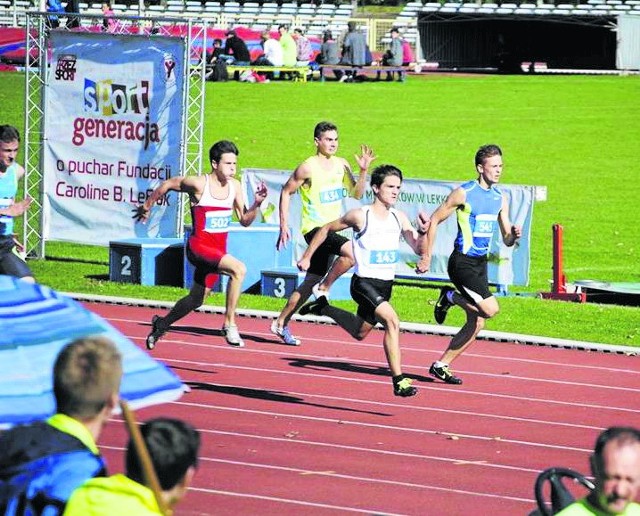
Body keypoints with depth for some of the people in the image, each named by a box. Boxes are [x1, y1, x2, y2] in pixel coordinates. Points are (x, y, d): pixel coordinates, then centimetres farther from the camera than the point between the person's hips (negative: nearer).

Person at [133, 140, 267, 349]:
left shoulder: (234, 186, 3)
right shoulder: (199, 184, -14)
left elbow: (245, 220, 8)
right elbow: (167, 184, 0)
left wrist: (256, 204, -11)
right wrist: (147, 206, 11)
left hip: (218, 250, 7)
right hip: (199, 246, -7)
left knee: (196, 299, 19)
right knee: (238, 269, -31)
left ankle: (162, 324, 45)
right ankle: (230, 323, -23)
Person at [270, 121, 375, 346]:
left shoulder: (341, 165, 8)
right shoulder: (308, 168, -10)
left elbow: (357, 194, 9)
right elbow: (286, 192, -3)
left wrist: (363, 171, -7)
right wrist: (284, 226, -6)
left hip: (331, 228, 7)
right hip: (314, 227, -7)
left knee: (312, 281, 10)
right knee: (351, 253, -29)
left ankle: (281, 323, 19)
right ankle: (324, 288, -9)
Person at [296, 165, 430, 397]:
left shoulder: (399, 217, 4)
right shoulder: (360, 216, -11)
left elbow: (418, 249, 2)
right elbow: (326, 229, 1)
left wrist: (423, 232, -19)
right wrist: (306, 257, 4)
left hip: (386, 285, 7)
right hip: (364, 283, -7)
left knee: (360, 332, 24)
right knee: (392, 320, -28)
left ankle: (323, 308, 49)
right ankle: (398, 380, -27)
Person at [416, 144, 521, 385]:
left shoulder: (500, 198, 10)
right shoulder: (463, 193, -11)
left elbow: (506, 240, 14)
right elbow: (434, 221, -6)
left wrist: (513, 235, -11)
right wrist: (426, 256, -8)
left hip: (480, 264, 8)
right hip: (462, 263, -8)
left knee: (477, 323, 7)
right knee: (490, 309, -20)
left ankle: (441, 365, 17)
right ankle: (450, 297, 5)